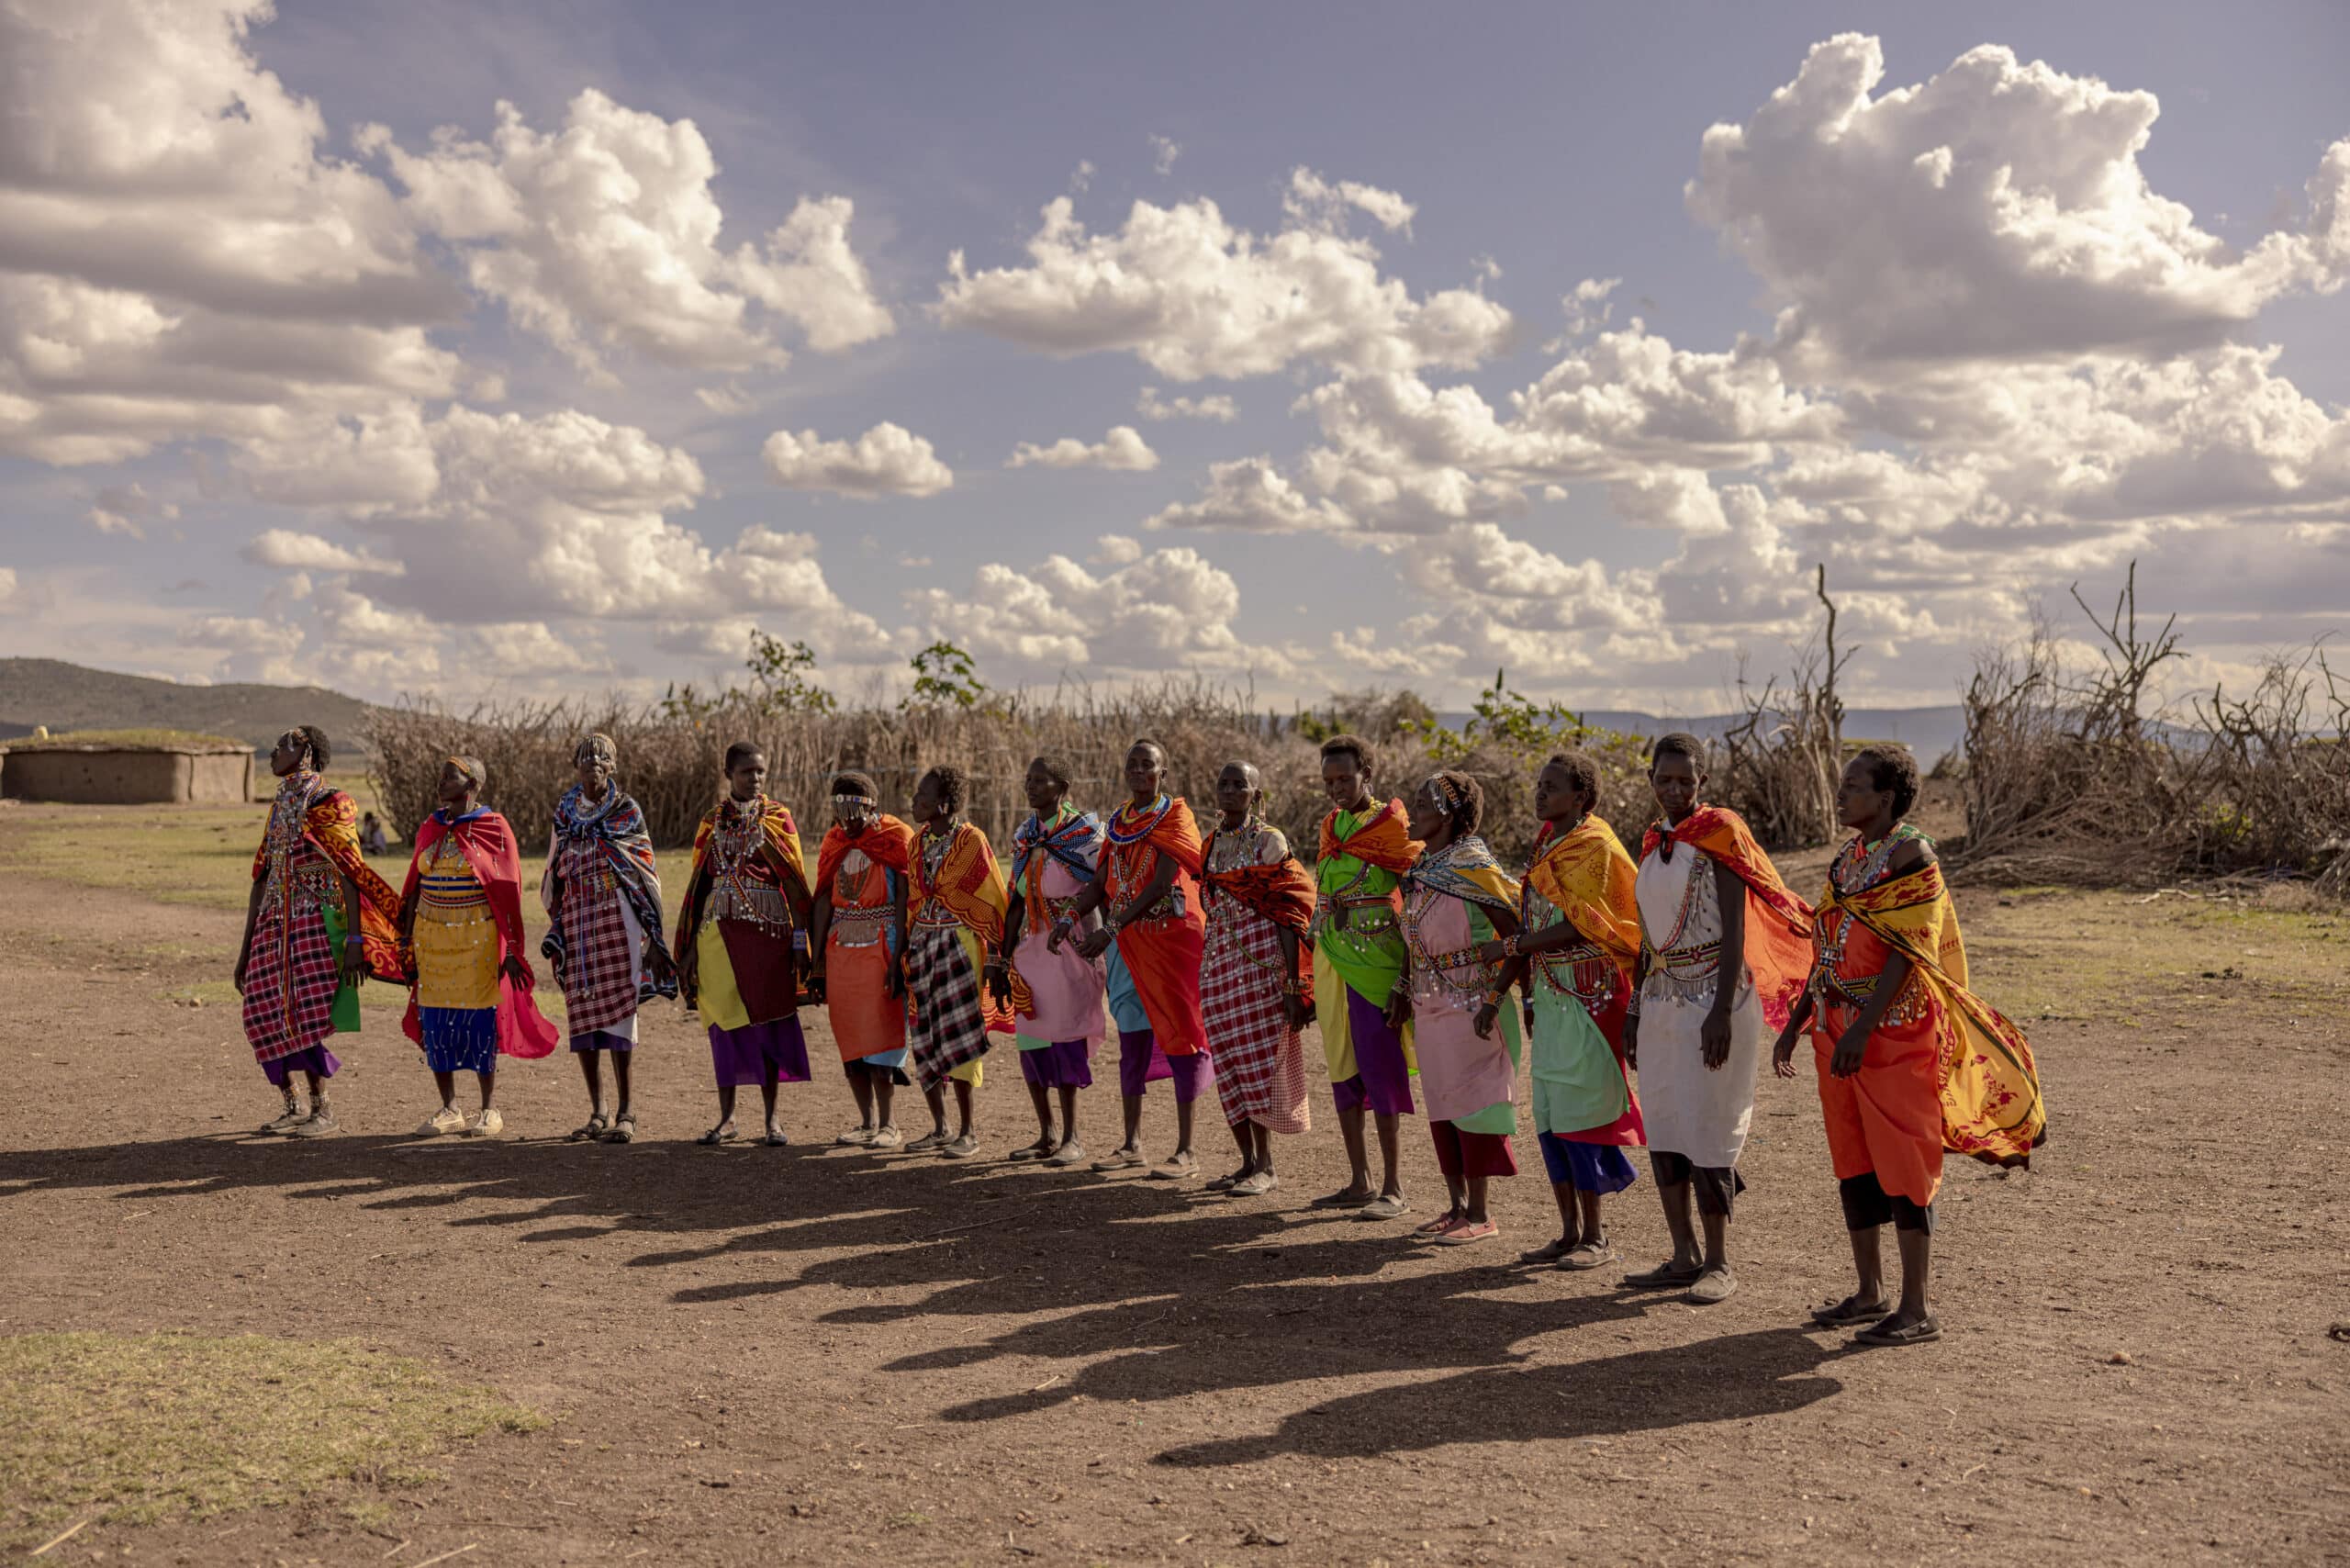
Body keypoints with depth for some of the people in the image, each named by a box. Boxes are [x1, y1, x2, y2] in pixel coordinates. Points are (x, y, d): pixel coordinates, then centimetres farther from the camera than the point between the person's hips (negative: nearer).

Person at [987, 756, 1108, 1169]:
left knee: (1064, 1035, -8)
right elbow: (1016, 902, 15)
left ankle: (1072, 1137, 3)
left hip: (1072, 946, -6)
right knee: (1030, 1038, 6)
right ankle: (1047, 1135, 17)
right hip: (1032, 946, 6)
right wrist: (1001, 961, 13)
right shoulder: (1023, 836, 12)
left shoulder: (1085, 832, -6)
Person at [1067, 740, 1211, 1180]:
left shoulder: (1175, 815, -7)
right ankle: (1132, 1144, 18)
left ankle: (1186, 1150, -1)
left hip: (1174, 937, -6)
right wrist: (1071, 918, -7)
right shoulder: (1119, 821, 12)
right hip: (1130, 944, 6)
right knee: (1132, 1037, 9)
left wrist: (1111, 929, -24)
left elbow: (1162, 884, -17)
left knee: (1180, 1035, -4)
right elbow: (1102, 881, 11)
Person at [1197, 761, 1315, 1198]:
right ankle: (1248, 1162, 18)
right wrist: (1207, 977, 15)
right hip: (1220, 965, 6)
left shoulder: (1268, 841, -6)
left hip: (1261, 964, -6)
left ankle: (1266, 1167, 7)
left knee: (1261, 1061, -3)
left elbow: (1286, 917, -10)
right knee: (1229, 1067, 7)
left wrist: (1293, 987, -15)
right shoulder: (1211, 844, 12)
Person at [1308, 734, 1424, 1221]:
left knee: (1379, 1068, -5)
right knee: (1342, 1070, 9)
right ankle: (1360, 1182, 17)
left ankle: (1393, 1188, 2)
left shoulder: (1394, 826, -7)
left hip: (1375, 963, -7)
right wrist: (1312, 978, 17)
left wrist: (1405, 983, -15)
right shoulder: (1330, 827, 13)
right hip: (1331, 962, 7)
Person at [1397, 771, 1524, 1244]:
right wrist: (1405, 993, 13)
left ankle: (1480, 1215, 5)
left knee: (1471, 1099, -3)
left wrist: (1494, 999, -20)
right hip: (1430, 1006, 8)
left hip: (1470, 1005, -8)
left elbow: (1517, 938, -16)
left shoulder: (1473, 869, -14)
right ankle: (1457, 1206, 22)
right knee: (1441, 1104, 11)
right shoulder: (1420, 871, 9)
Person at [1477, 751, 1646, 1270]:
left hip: (1586, 994, -8)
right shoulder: (1545, 846, 15)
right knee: (1549, 1116, 8)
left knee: (1578, 1112, -7)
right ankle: (1570, 1232, 17)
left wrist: (1510, 946, -13)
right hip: (1549, 995, 8)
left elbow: (1577, 927, -17)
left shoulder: (1593, 846, -10)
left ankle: (1597, 1237, 3)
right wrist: (1509, 993, 14)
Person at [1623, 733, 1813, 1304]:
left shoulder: (1720, 832, -8)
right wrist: (1634, 1009, 16)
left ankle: (1719, 1263, 7)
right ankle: (1683, 1256, 18)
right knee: (1663, 1124, 8)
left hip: (1713, 995, -7)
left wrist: (1721, 1012, -20)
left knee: (1706, 1125, -4)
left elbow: (1734, 930, -14)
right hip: (1662, 998, 7)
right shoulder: (1655, 842, 12)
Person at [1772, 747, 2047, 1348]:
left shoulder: (1909, 854, -11)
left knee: (1902, 1165, -4)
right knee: (1853, 1162, 12)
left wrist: (1862, 1030, -24)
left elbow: (1906, 955, -18)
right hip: (1838, 1027, 8)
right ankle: (1870, 1293, 24)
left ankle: (1917, 1309, 3)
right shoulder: (1846, 860, 13)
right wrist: (1796, 1023, 15)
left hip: (1895, 1028, -8)